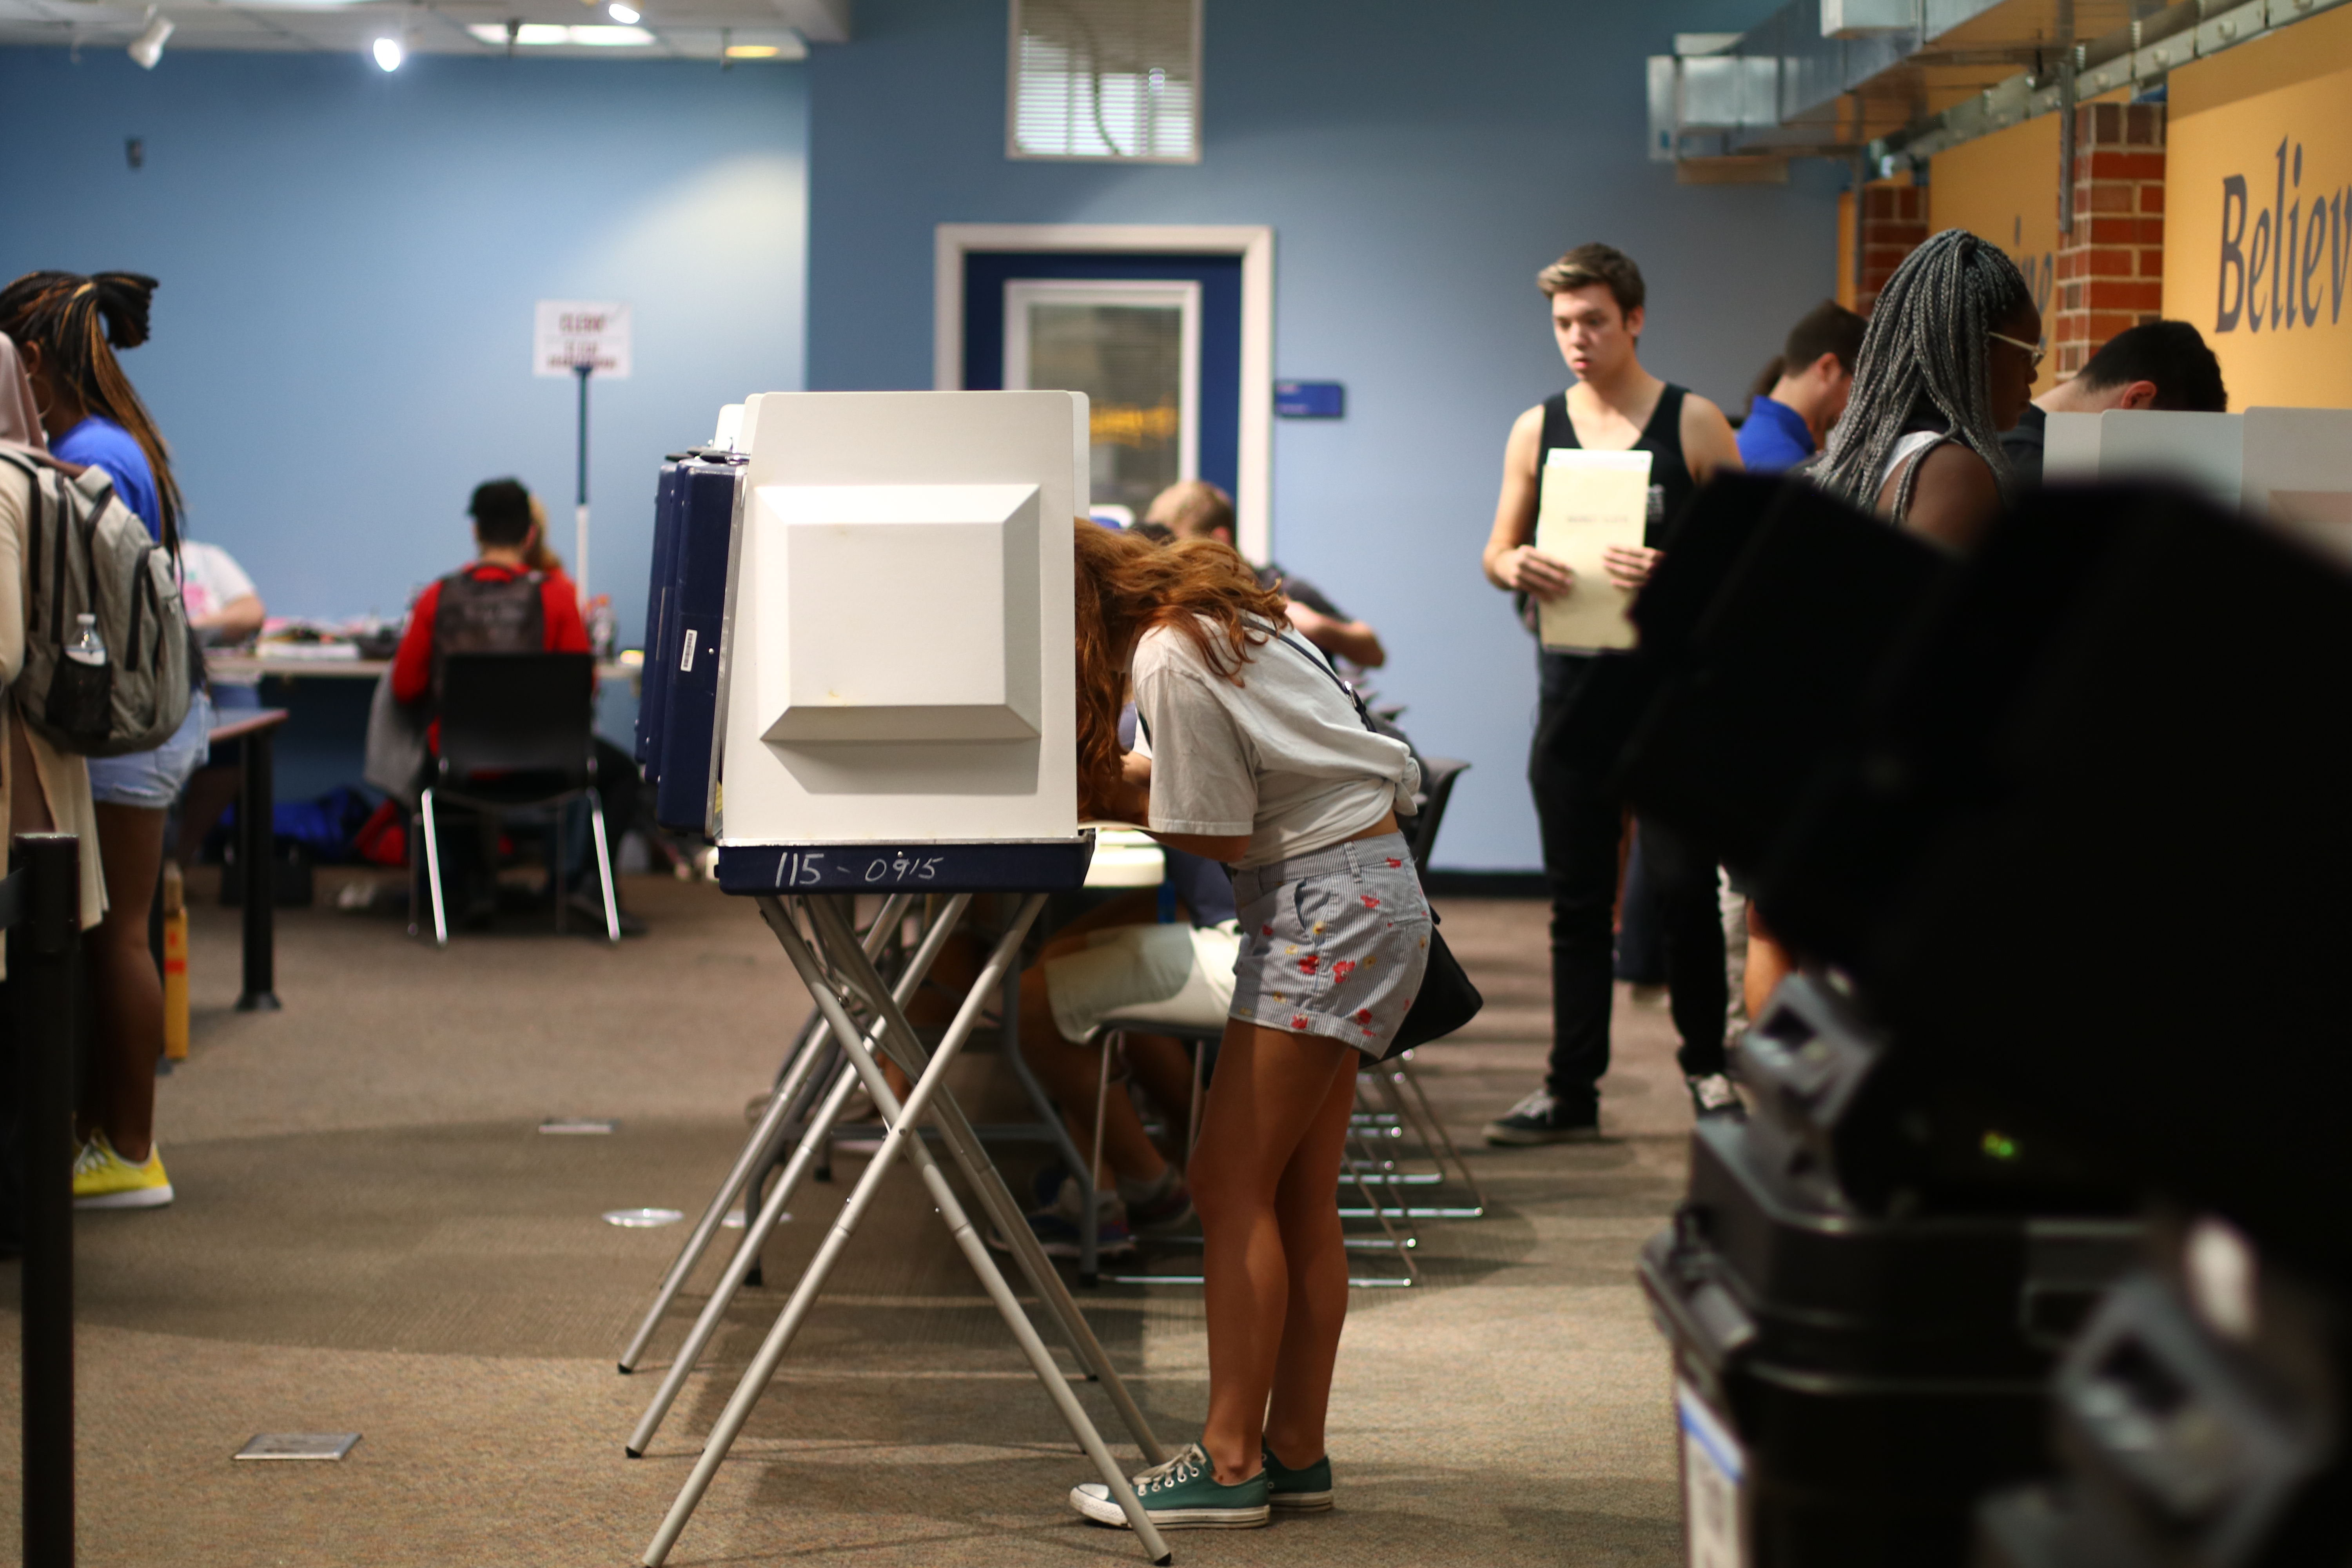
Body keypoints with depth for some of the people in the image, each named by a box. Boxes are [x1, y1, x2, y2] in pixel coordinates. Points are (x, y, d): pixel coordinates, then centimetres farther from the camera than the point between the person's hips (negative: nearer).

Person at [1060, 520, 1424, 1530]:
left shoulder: (1171, 660, -18)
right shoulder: (1199, 616, 11)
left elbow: (1218, 836, -14)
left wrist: (1107, 802, -2)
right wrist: (1107, 782, 2)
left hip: (1331, 904, -10)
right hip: (1358, 892, 10)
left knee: (1232, 1183, -9)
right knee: (1296, 1194, 9)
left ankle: (1230, 1464, -7)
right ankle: (1295, 1454, 12)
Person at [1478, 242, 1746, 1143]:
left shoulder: (1694, 425, -1)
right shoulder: (1537, 431, 9)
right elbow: (1497, 554, 12)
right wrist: (1515, 569, -12)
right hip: (1572, 686, 3)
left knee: (1684, 886, -2)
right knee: (1577, 897, 7)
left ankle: (1706, 1065, 17)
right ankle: (1572, 1090, 12)